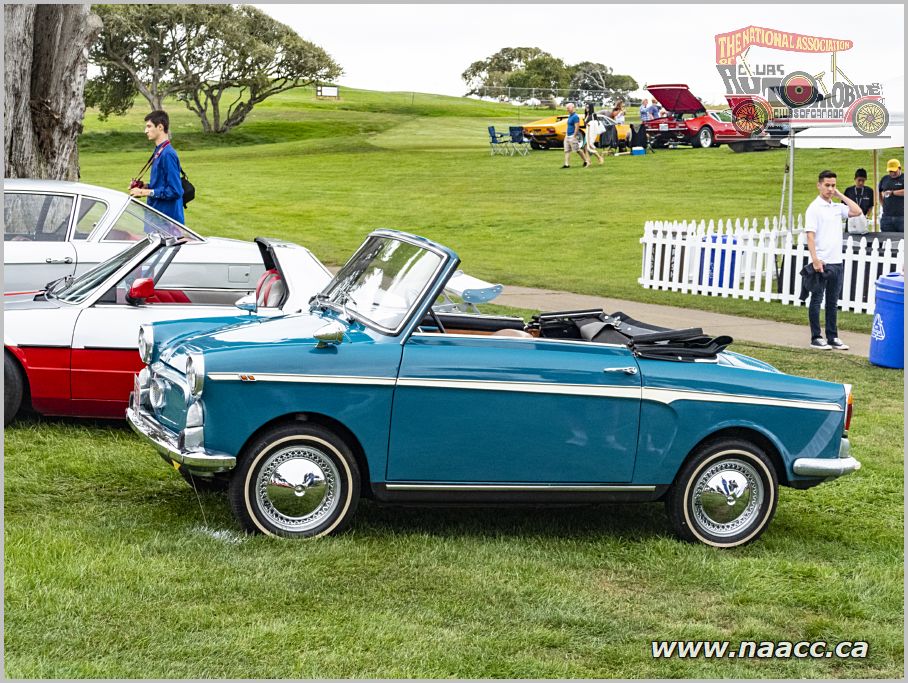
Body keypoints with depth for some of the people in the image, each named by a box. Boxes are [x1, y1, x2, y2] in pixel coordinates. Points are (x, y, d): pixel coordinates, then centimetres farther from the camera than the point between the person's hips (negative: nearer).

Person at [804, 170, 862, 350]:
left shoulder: (837, 207, 12)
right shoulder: (814, 208, -7)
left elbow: (857, 212, 8)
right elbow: (810, 235, -13)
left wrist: (840, 195, 6)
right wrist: (815, 259, -21)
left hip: (837, 262, 6)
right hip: (821, 263, -6)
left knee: (833, 302, 11)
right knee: (816, 300, 2)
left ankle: (832, 337, 17)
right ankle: (816, 338, 6)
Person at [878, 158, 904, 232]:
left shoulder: (903, 178, -1)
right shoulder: (884, 179, 15)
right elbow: (879, 192, 27)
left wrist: (892, 192, -12)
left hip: (901, 216, -5)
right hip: (887, 217, 5)